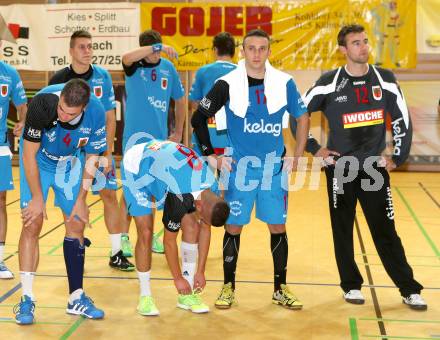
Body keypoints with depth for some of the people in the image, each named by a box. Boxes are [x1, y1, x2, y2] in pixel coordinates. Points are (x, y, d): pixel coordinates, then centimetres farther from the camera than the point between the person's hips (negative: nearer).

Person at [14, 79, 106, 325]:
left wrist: (81, 200, -8)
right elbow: (29, 154, -22)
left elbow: (91, 158, -10)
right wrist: (37, 197, -18)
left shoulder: (96, 113, -27)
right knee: (32, 224, -11)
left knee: (77, 223, 0)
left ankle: (77, 298, 10)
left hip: (70, 163, 3)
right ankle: (27, 299, -4)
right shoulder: (43, 103, -34)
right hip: (37, 162, -2)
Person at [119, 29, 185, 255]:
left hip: (159, 140, 4)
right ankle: (124, 236, 8)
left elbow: (180, 99, 15)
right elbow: (126, 57, -31)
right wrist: (158, 47, -35)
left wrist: (178, 132, 14)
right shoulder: (134, 66, -5)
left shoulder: (168, 67, 4)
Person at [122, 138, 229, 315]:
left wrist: (200, 272, -3)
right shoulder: (180, 196, -39)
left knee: (191, 226, -5)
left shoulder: (211, 187, -19)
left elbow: (205, 229, -5)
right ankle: (145, 296, 1)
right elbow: (169, 241, -24)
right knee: (145, 233, -16)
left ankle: (187, 295, 3)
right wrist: (178, 278, -13)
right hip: (136, 167, -6)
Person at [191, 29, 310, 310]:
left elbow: (303, 117, 11)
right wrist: (211, 155, -4)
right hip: (238, 167, -2)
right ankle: (229, 287, 18)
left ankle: (281, 288, 19)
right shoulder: (228, 84, -7)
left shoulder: (284, 83, -1)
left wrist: (297, 157, 6)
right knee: (233, 227, 4)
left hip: (274, 167, 2)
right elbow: (198, 119, 0)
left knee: (278, 226, 6)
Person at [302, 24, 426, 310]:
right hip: (340, 169, 0)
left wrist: (398, 158, 4)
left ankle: (409, 290, 10)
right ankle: (352, 286, 22)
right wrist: (315, 149, 0)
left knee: (386, 232, 2)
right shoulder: (330, 83, -6)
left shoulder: (385, 80, 0)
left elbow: (403, 120, 7)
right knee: (343, 231, 7)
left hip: (375, 168, 1)